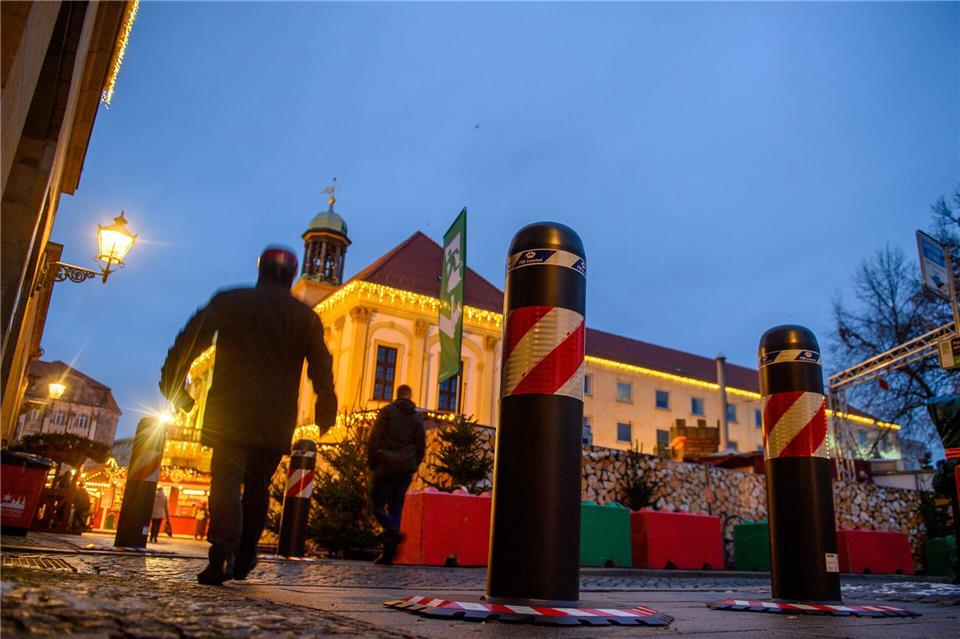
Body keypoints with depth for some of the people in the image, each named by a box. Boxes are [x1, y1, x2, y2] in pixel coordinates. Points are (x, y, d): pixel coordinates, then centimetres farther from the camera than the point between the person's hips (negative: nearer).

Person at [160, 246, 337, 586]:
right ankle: (244, 556, 15)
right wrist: (326, 411, 15)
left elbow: (191, 339, -2)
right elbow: (321, 369, 8)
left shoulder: (230, 300, 6)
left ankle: (222, 557, -18)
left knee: (226, 481, -3)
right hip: (277, 420, 2)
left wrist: (173, 383, 3)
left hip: (230, 411, -2)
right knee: (257, 485, 15)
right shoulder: (306, 316, 10)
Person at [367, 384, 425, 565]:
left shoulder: (387, 411, 1)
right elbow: (421, 445, 12)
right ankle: (388, 552, 4)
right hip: (406, 469, 4)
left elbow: (374, 439, -5)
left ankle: (393, 530, -23)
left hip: (386, 467, -4)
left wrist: (371, 462, 2)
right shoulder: (417, 416, 13)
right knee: (396, 507, 7)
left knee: (377, 503, 3)